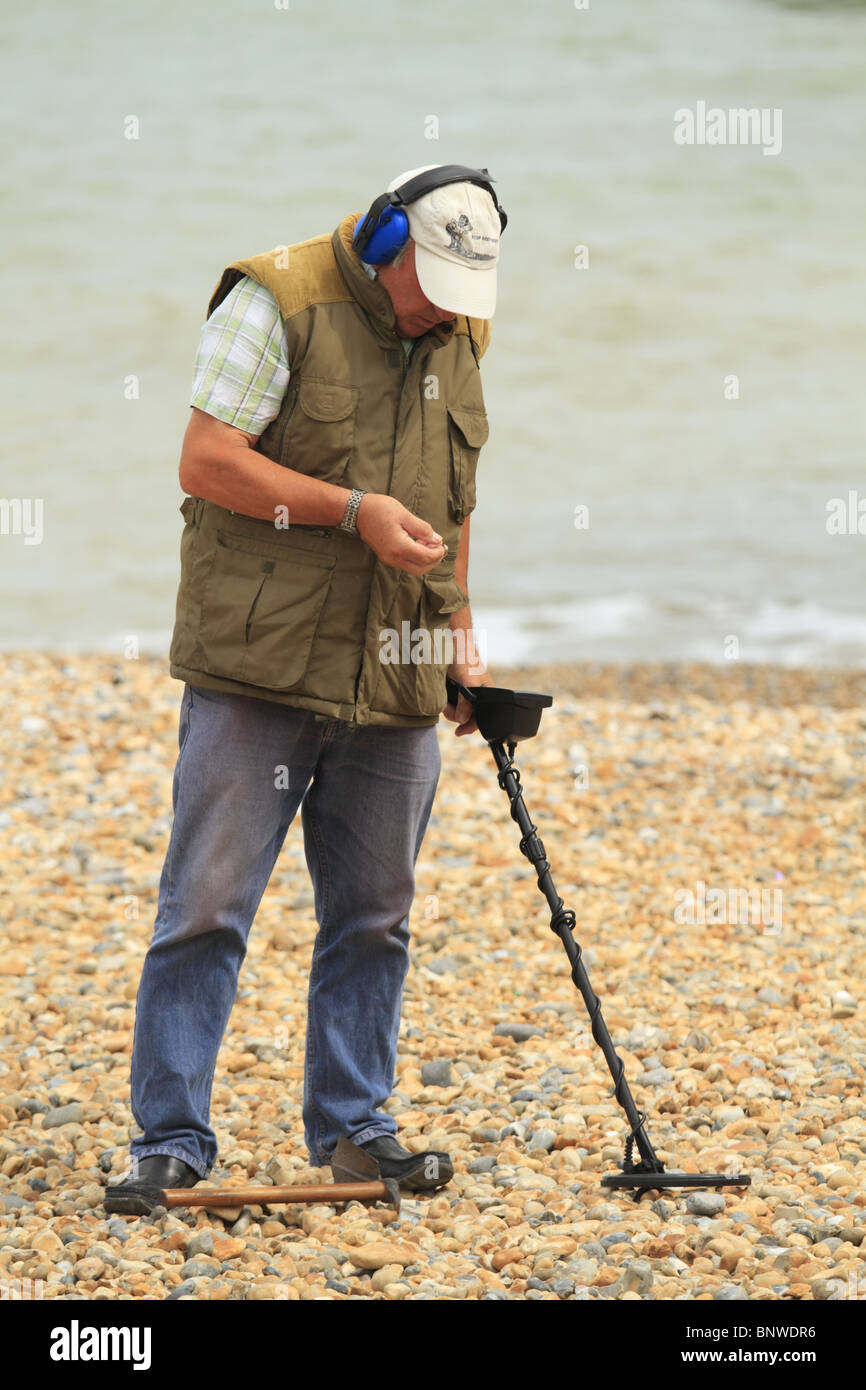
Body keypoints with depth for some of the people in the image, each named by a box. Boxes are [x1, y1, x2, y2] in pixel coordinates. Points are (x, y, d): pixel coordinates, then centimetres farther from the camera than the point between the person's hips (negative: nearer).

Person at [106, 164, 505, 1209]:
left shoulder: (460, 338, 12)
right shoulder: (278, 302, -8)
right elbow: (205, 463, -14)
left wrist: (461, 639, 18)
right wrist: (355, 510, -18)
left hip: (396, 686, 6)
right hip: (259, 667, -6)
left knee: (372, 916, 9)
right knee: (207, 908, -4)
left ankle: (352, 1126, 20)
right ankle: (170, 1141, 1)